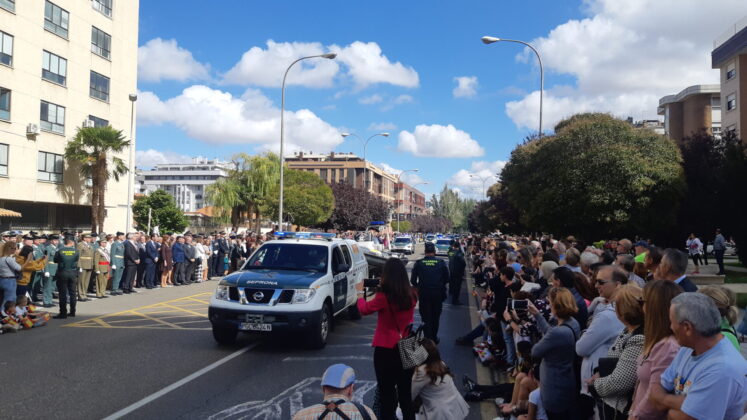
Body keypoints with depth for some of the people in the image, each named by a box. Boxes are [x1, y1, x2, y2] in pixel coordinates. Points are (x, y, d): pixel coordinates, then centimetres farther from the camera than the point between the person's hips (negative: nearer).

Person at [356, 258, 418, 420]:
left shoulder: (384, 296, -19)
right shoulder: (411, 294, -6)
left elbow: (364, 309, -1)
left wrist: (360, 292, 15)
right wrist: (382, 290, 14)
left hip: (386, 349, -5)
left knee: (387, 393, 8)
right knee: (405, 392, 17)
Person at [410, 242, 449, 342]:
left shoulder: (419, 263, -6)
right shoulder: (441, 263, -5)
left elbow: (413, 280, -4)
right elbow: (446, 279, -1)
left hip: (424, 294, -1)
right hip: (438, 294, 2)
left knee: (426, 317, 10)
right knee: (435, 317, 19)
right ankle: (434, 337, 32)